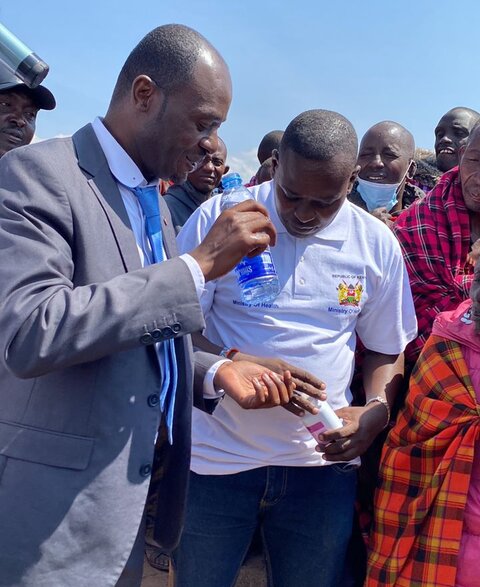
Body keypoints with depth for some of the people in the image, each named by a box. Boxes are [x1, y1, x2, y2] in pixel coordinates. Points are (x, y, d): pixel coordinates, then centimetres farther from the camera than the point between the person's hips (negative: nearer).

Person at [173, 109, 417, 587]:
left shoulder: (377, 244, 0)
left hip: (323, 462, 2)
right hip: (216, 458, -1)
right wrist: (229, 363, -23)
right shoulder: (220, 217, -7)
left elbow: (386, 349, 11)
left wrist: (376, 412, -9)